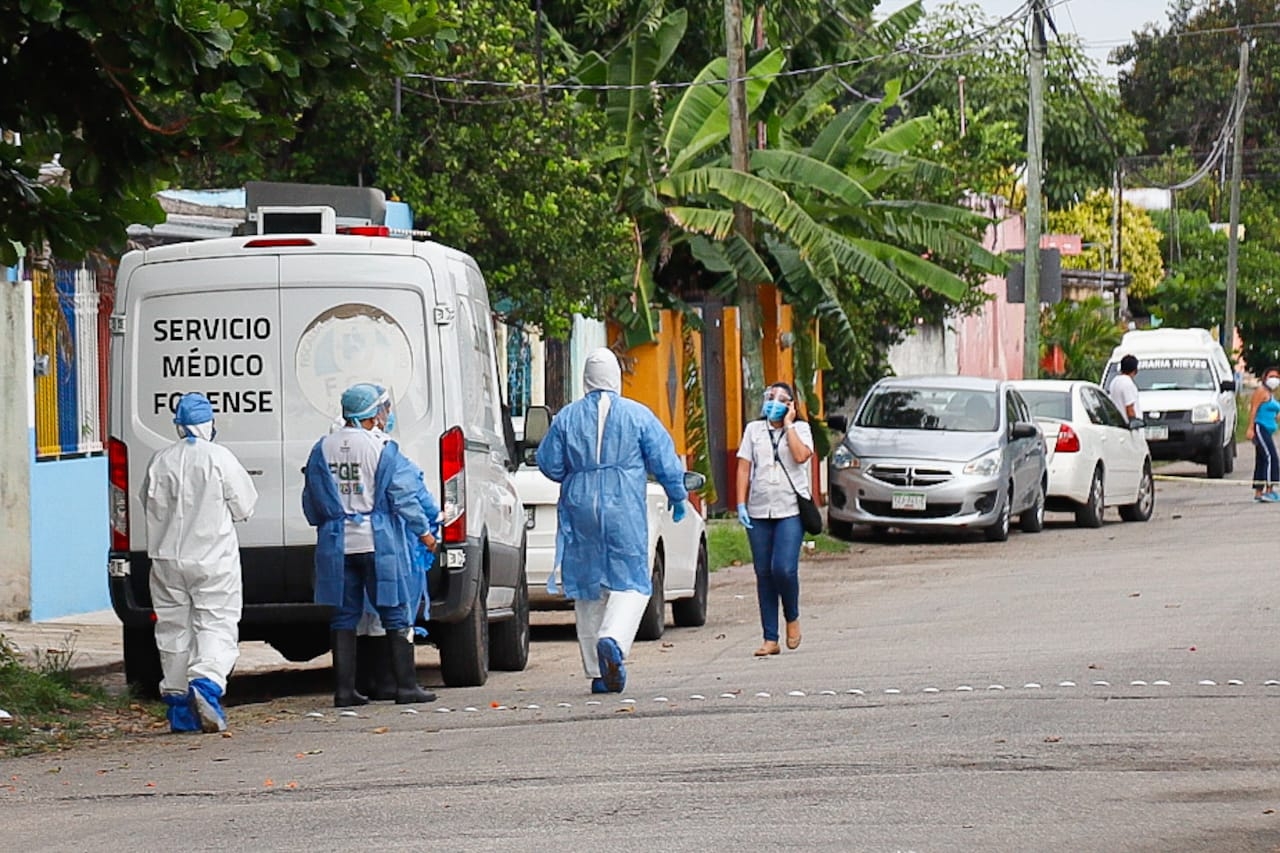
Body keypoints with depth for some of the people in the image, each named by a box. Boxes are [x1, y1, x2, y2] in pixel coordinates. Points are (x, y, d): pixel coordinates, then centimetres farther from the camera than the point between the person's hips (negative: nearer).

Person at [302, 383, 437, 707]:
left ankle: (344, 689, 6)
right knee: (395, 615, 3)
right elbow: (404, 497, -7)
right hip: (378, 543, -4)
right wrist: (424, 532, 4)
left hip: (338, 545, 4)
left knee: (344, 616, 8)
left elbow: (311, 502, 12)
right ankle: (406, 686, 3)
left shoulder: (322, 449, 5)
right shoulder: (383, 449, -9)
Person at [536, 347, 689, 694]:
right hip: (624, 509, -2)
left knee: (587, 587, 9)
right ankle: (613, 640, -28)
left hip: (580, 509, 2)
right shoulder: (638, 415, -1)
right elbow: (664, 460, 1)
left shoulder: (567, 417, 3)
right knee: (631, 583, 1)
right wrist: (677, 497, 15)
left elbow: (549, 463, 6)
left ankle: (597, 672, 9)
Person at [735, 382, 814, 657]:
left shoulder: (800, 429, 7)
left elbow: (801, 456, -12)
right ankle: (770, 639, 5)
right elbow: (744, 469, 9)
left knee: (784, 569, -16)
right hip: (759, 511, 3)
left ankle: (792, 618, 12)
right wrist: (741, 505, 0)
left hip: (791, 510, -3)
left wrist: (788, 425, -6)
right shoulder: (753, 430, 13)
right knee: (764, 574, 1)